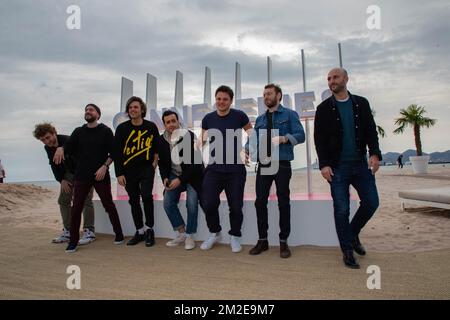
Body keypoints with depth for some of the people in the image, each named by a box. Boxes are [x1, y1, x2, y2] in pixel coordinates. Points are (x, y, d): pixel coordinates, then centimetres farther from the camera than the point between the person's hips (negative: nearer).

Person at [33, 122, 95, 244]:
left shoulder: (68, 141, -25)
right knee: (63, 200, 4)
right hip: (69, 173, 8)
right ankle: (68, 231, 13)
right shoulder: (48, 147, -1)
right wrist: (61, 180, -4)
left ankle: (89, 231, -7)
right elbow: (54, 165, 8)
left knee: (85, 201, -13)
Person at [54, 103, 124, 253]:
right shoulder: (78, 131, 11)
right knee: (76, 208, 1)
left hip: (101, 175, -3)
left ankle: (119, 235, 18)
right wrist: (60, 148, -21)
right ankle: (73, 241, 12)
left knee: (109, 205, 4)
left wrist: (105, 166, -16)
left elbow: (113, 152, -3)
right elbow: (68, 147, 2)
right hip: (81, 176, 3)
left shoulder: (105, 131, 0)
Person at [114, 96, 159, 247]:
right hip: (128, 170, 2)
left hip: (146, 168, -2)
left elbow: (157, 147, 11)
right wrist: (119, 174, -5)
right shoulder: (122, 128, -1)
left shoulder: (151, 127, -1)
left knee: (146, 196, -17)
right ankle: (140, 232, 22)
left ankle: (149, 229, 2)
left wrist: (154, 163, 1)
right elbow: (117, 152, -1)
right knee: (134, 201, 8)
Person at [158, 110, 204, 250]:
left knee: (191, 204, -17)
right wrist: (165, 178, -8)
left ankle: (189, 236, 3)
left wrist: (180, 179, -22)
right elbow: (162, 162, 9)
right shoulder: (162, 140, -3)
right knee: (168, 203, -9)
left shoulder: (190, 136, -18)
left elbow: (195, 162, -19)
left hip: (192, 175, -4)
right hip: (173, 175, 5)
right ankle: (181, 233, 8)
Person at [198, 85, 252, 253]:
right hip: (214, 168, 2)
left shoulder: (239, 115, -5)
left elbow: (251, 134, 9)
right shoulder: (208, 118, 2)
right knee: (208, 203, -3)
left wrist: (248, 151, -2)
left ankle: (235, 236, 29)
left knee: (235, 206, 6)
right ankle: (214, 233, 24)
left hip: (236, 169, -2)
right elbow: (202, 139, 15)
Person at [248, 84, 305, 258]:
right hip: (263, 165, 4)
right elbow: (254, 140, 15)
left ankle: (283, 242, 14)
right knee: (260, 202, 2)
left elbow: (300, 135, -7)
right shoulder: (260, 119, 17)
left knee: (283, 203, 2)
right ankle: (262, 240, 15)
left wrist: (283, 138, -23)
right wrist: (249, 152, -5)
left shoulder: (289, 114, 3)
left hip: (282, 165, -4)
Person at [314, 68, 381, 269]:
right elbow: (319, 139, -2)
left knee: (371, 202, 1)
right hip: (337, 167, -2)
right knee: (342, 209, -1)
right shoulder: (324, 108, 3)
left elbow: (371, 131, 6)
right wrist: (324, 164, -12)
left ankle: (353, 234, 27)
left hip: (361, 164, 3)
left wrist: (374, 153, -11)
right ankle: (347, 251, 13)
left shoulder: (361, 103, 9)